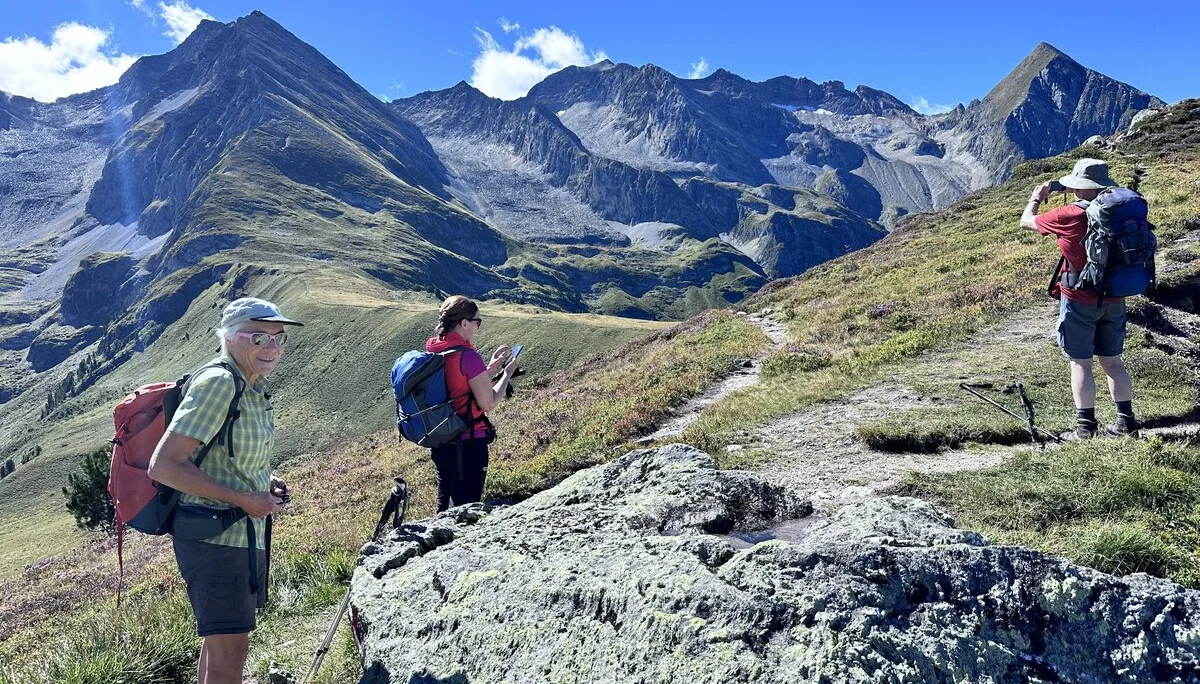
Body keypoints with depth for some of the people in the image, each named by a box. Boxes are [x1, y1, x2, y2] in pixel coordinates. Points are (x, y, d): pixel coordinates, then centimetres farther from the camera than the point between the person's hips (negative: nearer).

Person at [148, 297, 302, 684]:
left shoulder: (254, 386, 8)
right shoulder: (218, 383, -20)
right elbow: (164, 466, -24)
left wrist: (266, 484, 4)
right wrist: (242, 499, -22)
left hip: (246, 532, 9)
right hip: (213, 533, -9)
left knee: (220, 638, 22)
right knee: (230, 648, -4)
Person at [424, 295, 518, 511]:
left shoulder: (432, 352, 4)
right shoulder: (468, 356, -21)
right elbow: (488, 403, -16)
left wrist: (490, 368, 12)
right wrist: (507, 373, -3)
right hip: (468, 444, -8)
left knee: (445, 505, 20)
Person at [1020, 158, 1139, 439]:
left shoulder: (1069, 215, -16)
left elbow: (1026, 221, -1)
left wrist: (1036, 198, 17)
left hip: (1079, 302, -5)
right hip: (1114, 300, 5)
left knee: (1080, 364, 2)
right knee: (1113, 361, 15)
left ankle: (1086, 427, 4)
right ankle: (1126, 422, 21)